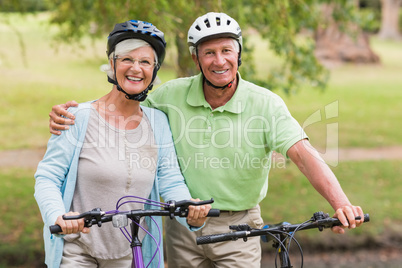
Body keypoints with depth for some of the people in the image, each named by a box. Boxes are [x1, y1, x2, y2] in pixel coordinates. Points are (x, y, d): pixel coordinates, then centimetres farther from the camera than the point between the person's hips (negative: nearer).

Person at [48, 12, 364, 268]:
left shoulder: (266, 103, -13)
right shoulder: (172, 95, -6)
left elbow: (304, 154, -24)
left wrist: (341, 203, -40)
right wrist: (69, 115, -13)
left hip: (238, 228, -2)